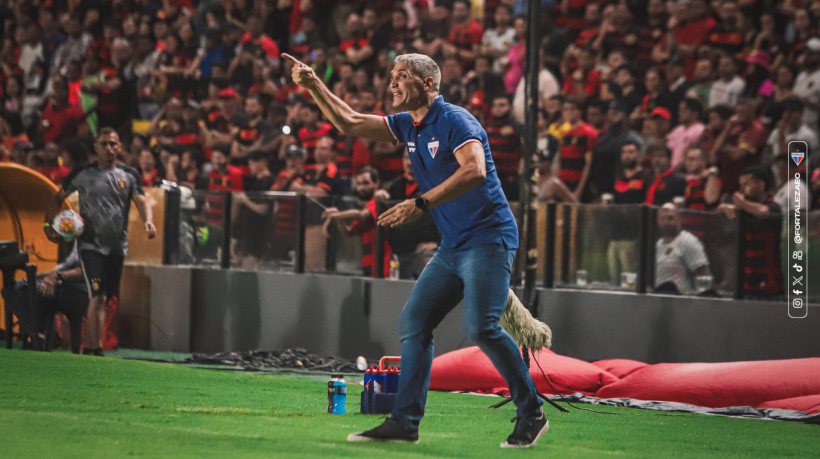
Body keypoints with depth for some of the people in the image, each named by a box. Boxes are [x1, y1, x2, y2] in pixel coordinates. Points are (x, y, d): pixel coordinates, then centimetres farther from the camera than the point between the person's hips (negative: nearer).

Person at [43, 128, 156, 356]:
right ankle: (95, 348, -17)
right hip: (91, 245, -3)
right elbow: (58, 198, 12)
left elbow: (141, 201, -1)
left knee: (107, 299, 8)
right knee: (98, 297, -17)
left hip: (118, 248, 3)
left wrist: (148, 221, -23)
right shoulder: (82, 174, 4)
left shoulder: (130, 175, 9)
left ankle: (90, 347, 19)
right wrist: (49, 224, -2)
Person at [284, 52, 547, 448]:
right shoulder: (408, 126, 13)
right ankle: (404, 422, 5)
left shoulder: (455, 121, -13)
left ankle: (531, 412, -9)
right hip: (452, 248, 9)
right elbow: (349, 123, 21)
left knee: (480, 326, -22)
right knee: (412, 322, 3)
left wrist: (420, 204, -34)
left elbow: (474, 170, -29)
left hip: (488, 239, -9)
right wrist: (313, 85, 10)